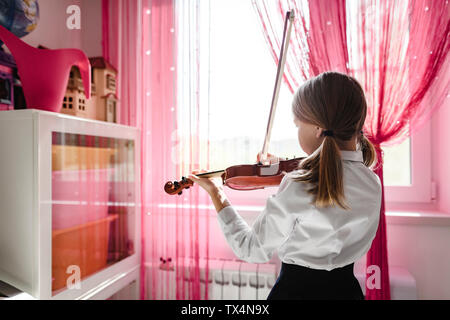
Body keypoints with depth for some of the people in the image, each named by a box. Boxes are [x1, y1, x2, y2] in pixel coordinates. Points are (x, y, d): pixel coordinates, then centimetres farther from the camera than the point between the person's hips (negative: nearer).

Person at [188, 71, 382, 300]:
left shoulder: (297, 187, -28)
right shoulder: (373, 184, -9)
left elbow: (253, 251, -16)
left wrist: (217, 195, -9)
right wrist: (286, 175, 4)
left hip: (294, 291, -6)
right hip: (347, 289, 6)